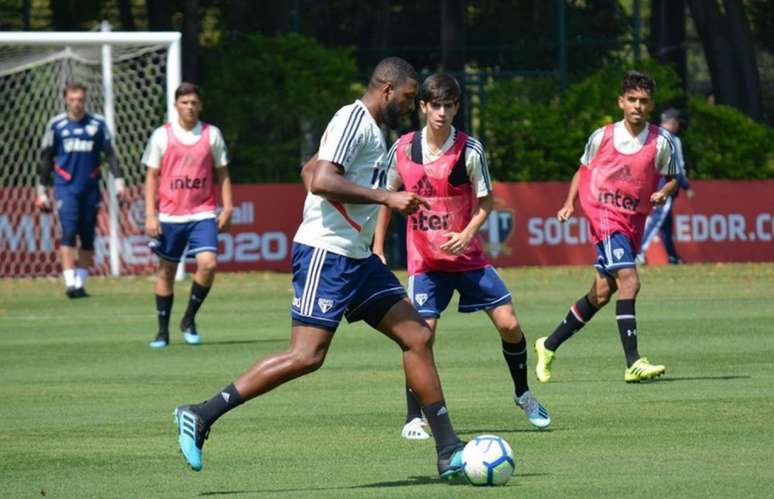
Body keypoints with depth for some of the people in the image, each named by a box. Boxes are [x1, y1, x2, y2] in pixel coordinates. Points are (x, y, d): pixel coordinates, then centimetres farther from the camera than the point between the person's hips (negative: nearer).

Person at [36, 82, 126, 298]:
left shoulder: (98, 124, 5)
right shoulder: (56, 124, 4)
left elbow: (110, 154, 7)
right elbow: (46, 159, 11)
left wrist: (118, 181, -5)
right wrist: (42, 191, 10)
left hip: (90, 188, 2)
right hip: (66, 188, -2)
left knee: (87, 237, 5)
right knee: (69, 233, -15)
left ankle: (80, 282, 14)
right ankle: (70, 282, -18)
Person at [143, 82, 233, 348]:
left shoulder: (212, 134, 5)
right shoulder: (162, 135, 1)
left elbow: (222, 173, 11)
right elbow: (151, 176, 4)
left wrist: (227, 207, 2)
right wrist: (150, 215, -3)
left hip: (203, 214, 0)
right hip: (169, 215, 0)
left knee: (208, 263, -17)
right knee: (166, 269, 5)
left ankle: (189, 320, 1)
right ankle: (163, 330, 17)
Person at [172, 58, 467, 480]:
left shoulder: (370, 128, 19)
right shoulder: (353, 119, -11)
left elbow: (311, 171, 29)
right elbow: (322, 180, -24)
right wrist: (386, 198, -22)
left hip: (356, 257, 10)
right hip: (325, 254, -10)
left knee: (417, 337, 5)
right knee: (306, 355, -16)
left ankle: (449, 454, 7)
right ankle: (200, 416, -11)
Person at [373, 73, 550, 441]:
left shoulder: (469, 149, -9)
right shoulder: (403, 149, -4)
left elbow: (486, 201, -2)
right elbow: (387, 198, 9)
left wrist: (467, 234, -19)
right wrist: (378, 249, 6)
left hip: (466, 255, 0)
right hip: (424, 259, 0)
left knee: (509, 324, -3)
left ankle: (523, 394, 22)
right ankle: (413, 420, -2)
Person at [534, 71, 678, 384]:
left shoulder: (661, 142, 0)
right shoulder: (602, 137, 0)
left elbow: (672, 178, 12)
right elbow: (583, 170, 15)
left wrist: (663, 193, -9)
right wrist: (570, 203, 4)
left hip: (633, 222, 4)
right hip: (604, 214, -4)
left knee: (601, 294, 9)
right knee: (628, 281, -22)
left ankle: (549, 346, 28)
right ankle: (633, 363, -26)